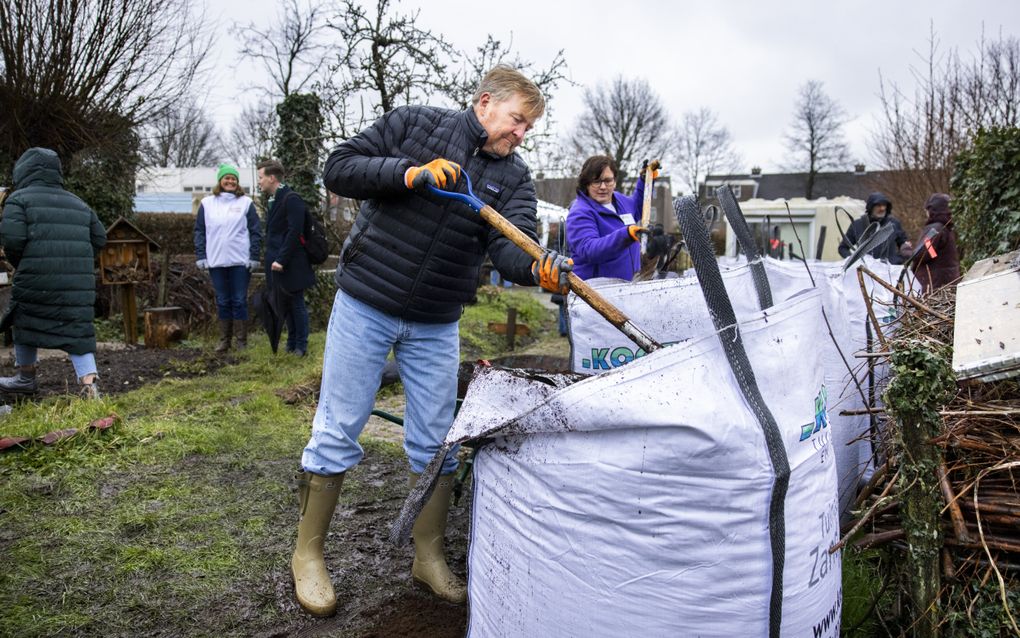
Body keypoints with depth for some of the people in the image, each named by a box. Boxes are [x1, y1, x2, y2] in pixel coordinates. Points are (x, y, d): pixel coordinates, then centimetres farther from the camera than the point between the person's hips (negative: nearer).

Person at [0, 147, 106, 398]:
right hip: (79, 281, 4)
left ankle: (26, 377, 31)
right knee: (77, 330, 5)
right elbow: (99, 238, 17)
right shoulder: (78, 203, 18)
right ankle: (89, 381, -11)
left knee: (25, 322, 19)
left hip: (36, 277, -3)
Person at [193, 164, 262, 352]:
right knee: (222, 302, 8)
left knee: (239, 301, 2)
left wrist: (254, 257, -6)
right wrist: (200, 257, 1)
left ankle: (241, 340, 9)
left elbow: (256, 231, 1)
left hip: (241, 262, -2)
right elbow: (200, 231, 8)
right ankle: (224, 339, 16)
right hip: (216, 262, 2)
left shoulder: (246, 202, 2)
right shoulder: (207, 203, 7)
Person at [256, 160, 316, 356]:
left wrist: (281, 260, -21)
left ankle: (300, 346, 11)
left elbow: (294, 232, -20)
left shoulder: (291, 199, -14)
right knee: (286, 305, 14)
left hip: (291, 266, -9)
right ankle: (291, 344, 24)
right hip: (278, 264, 9)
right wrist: (272, 258, 10)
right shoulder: (274, 200, 14)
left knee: (297, 305, 2)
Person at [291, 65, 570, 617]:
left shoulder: (514, 178, 2)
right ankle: (308, 554, 21)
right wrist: (411, 173, -23)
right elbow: (338, 169, -9)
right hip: (365, 307, -3)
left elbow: (511, 245, -15)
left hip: (436, 326, 4)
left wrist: (539, 268, -38)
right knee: (337, 432, 3)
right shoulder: (413, 124, -5)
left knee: (435, 442, 9)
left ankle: (428, 557, 27)